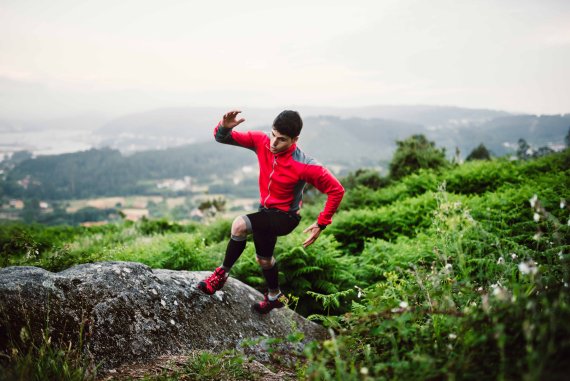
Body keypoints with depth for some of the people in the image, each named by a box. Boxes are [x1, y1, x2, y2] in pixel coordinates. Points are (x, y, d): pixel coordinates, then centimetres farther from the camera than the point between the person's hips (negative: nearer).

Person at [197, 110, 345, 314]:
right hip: (266, 210, 6)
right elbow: (222, 138, -15)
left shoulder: (305, 166, -28)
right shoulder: (262, 141, -16)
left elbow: (336, 190, -19)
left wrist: (321, 224, -18)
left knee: (241, 224, -23)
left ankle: (222, 274, 2)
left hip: (286, 216, -6)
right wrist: (225, 126, -38)